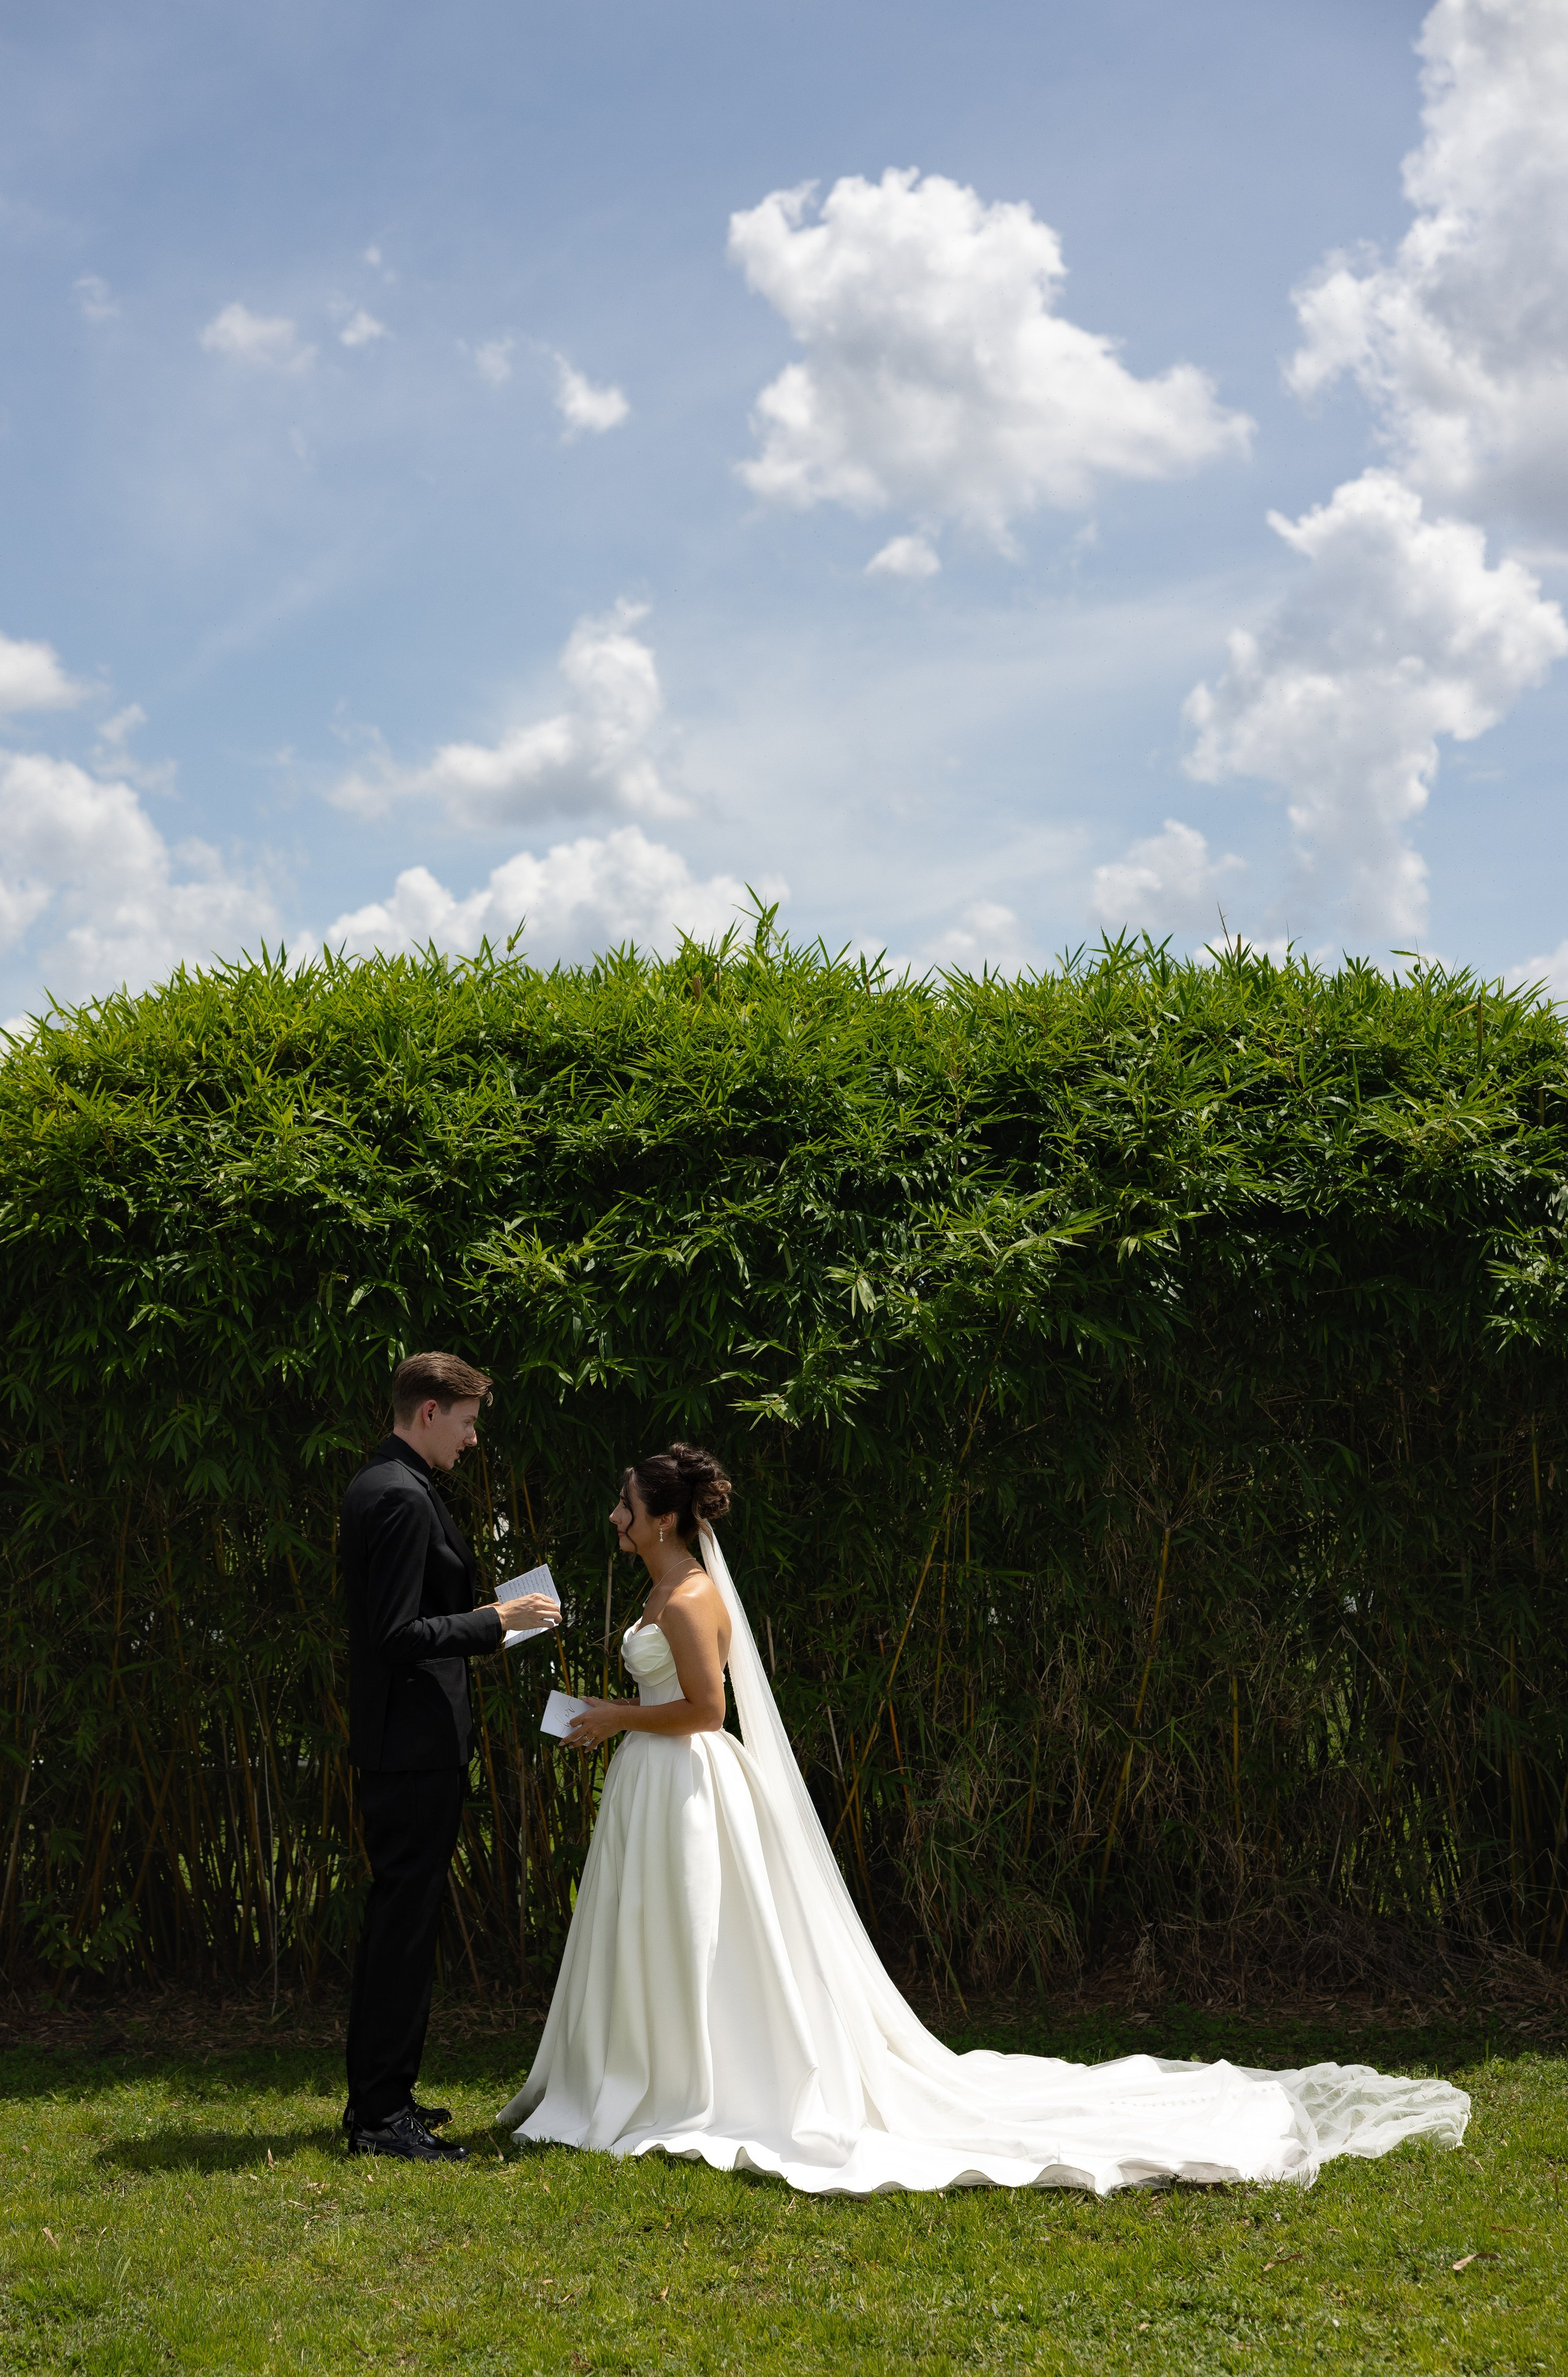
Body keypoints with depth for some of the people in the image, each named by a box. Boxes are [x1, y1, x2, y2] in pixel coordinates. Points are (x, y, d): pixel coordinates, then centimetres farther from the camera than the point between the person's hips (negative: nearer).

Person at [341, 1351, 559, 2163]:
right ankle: (382, 2114, 2)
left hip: (393, 1738, 11)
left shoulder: (374, 1487, 14)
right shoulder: (404, 1499, -18)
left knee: (394, 1919, 17)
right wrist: (496, 1620, -15)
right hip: (417, 1739, -11)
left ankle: (376, 2095, 26)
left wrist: (476, 1627, 18)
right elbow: (400, 1636, -23)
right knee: (405, 1921, -4)